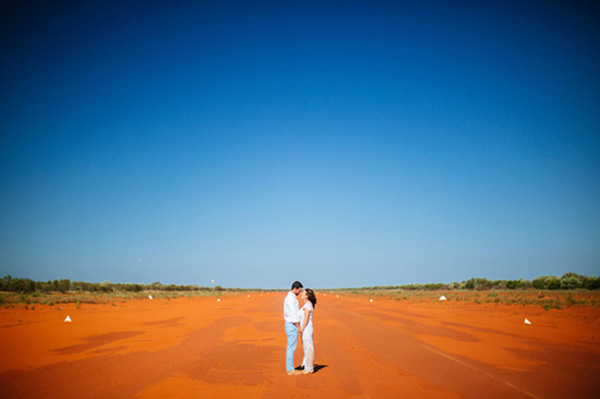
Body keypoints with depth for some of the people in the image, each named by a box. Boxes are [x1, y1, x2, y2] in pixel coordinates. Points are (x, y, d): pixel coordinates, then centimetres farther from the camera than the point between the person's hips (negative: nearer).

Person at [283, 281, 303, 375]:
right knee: (291, 347, -5)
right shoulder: (291, 298, -18)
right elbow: (293, 314, -21)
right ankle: (290, 370, 0)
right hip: (292, 326, -10)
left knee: (291, 347, 12)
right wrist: (298, 327, -18)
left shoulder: (290, 297, 15)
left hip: (291, 325, 10)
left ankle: (290, 368, 17)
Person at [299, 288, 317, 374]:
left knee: (308, 348, -4)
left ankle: (310, 368, 2)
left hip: (306, 328, -10)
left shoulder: (308, 305, -16)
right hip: (306, 328, 10)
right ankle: (307, 367, 21)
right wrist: (301, 329, 19)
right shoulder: (308, 304, 13)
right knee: (307, 348, 14)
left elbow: (306, 319, -19)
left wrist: (301, 329, -17)